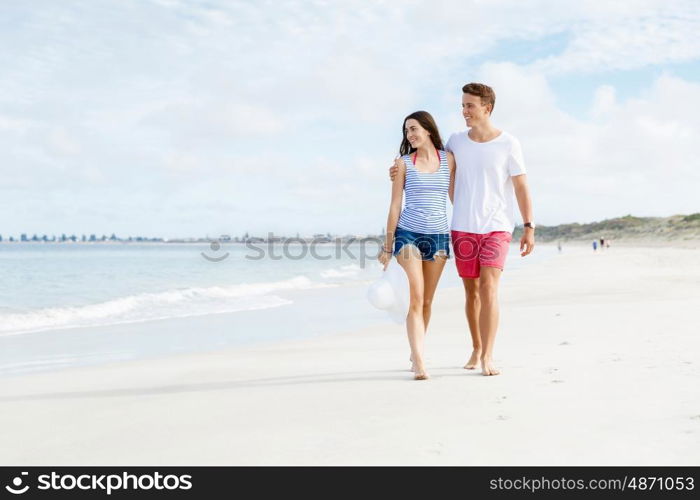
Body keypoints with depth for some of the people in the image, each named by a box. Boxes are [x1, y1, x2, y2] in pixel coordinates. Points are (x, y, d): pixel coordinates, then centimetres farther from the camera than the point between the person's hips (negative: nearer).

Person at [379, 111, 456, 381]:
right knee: (416, 299, -12)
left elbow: (456, 196, 10)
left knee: (427, 301, 8)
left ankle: (415, 354, 22)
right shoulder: (404, 163, 3)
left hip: (438, 236, 2)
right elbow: (395, 205, 4)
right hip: (409, 234, -2)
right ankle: (419, 361, -17)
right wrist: (387, 245, 3)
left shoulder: (448, 159, 7)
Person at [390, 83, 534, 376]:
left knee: (488, 289, -14)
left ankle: (487, 357, -13)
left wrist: (529, 227, -7)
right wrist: (403, 170, 6)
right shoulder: (456, 141, 6)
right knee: (471, 291, 10)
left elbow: (521, 187, -1)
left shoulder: (508, 144, -3)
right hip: (462, 229, 3)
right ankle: (476, 349, 25)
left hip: (497, 228, -3)